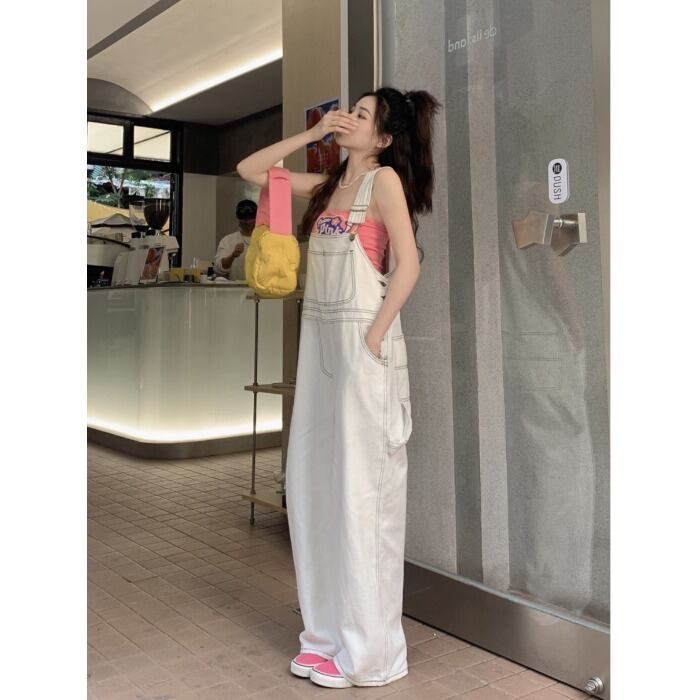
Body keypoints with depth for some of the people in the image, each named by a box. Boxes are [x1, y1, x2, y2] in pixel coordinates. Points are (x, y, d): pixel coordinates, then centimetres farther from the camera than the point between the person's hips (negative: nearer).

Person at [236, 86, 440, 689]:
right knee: (312, 480, 9)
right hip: (319, 336, 8)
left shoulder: (385, 177, -3)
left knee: (360, 486, -3)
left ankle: (369, 648, 10)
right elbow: (251, 170, 24)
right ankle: (329, 631, 22)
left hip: (362, 338, -8)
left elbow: (408, 264, -13)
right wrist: (311, 134, 15)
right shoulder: (329, 184, 17)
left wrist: (373, 339, -16)